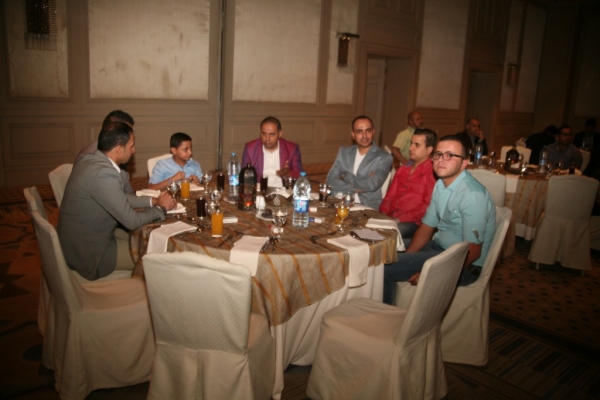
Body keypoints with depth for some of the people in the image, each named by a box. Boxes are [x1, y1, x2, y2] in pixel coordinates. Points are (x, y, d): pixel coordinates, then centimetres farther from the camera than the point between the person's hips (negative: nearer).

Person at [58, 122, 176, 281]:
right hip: (89, 252, -9)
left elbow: (120, 199, 13)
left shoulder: (89, 160, 0)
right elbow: (132, 221, -21)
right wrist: (161, 208, -6)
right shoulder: (104, 174, -29)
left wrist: (152, 200, 5)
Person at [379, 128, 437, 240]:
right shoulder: (402, 169, 19)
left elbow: (428, 206, -13)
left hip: (413, 222, -6)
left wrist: (400, 219, -18)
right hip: (391, 218, 6)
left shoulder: (433, 172, -5)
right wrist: (383, 214, -3)